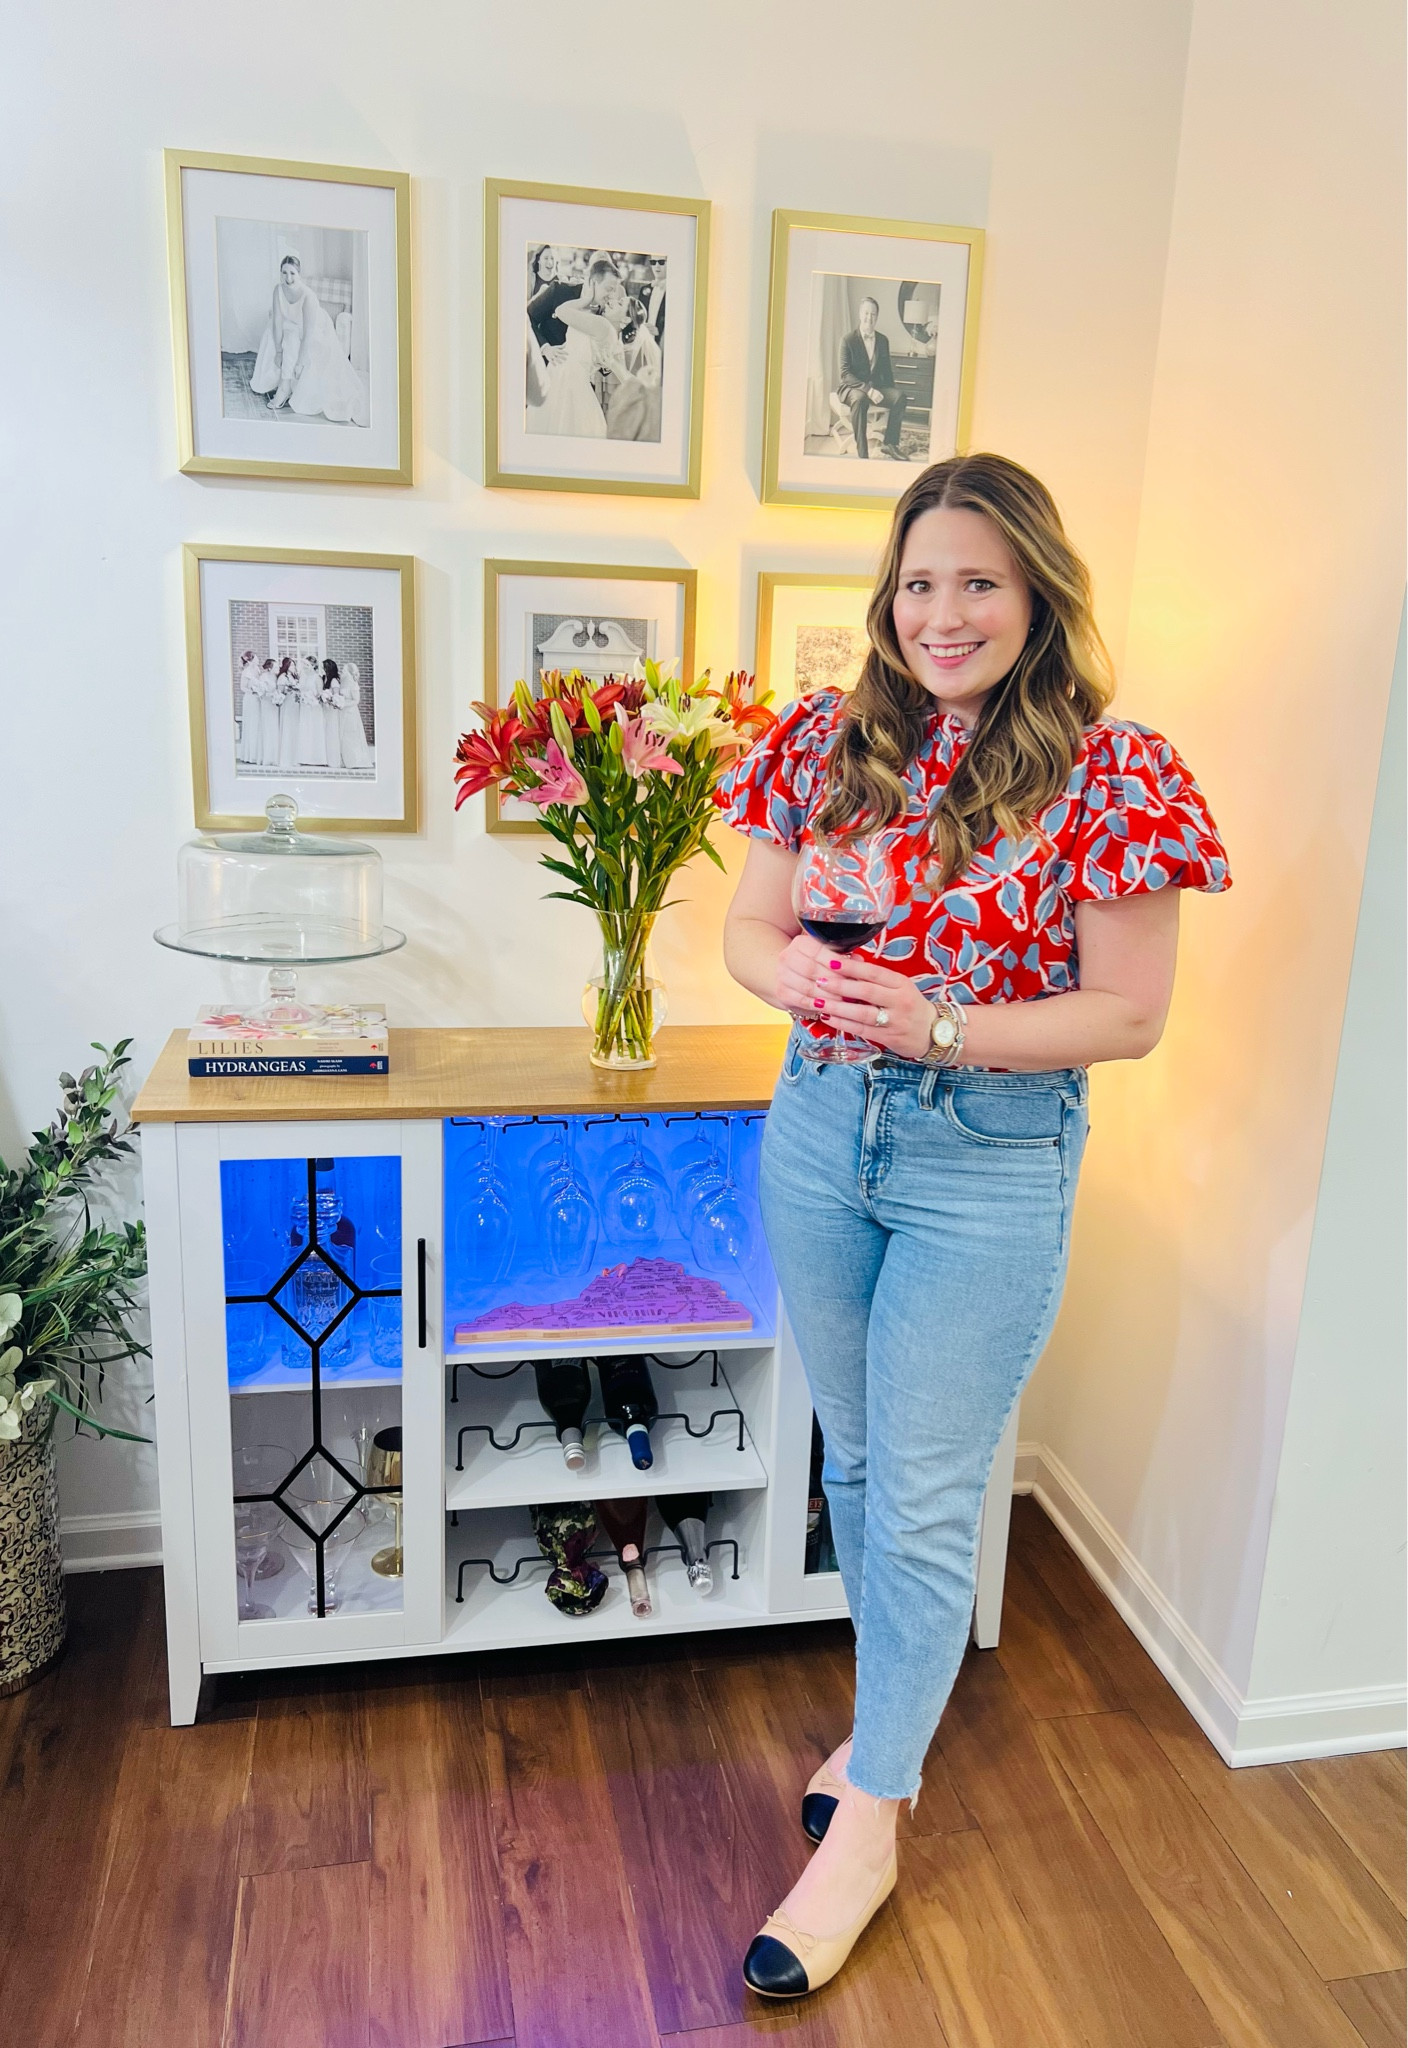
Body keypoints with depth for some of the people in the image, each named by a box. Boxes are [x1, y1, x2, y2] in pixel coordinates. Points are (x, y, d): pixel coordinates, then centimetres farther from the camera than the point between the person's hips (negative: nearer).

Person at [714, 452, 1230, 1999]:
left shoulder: (1109, 773, -11)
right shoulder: (829, 741, 2)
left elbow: (1128, 1014, -11)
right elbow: (747, 929, 7)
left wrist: (938, 1023, -22)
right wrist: (799, 970, -16)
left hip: (991, 1162, -5)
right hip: (821, 1131, 5)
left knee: (925, 1503, 5)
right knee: (857, 1462, 19)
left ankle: (867, 1827, 24)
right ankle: (897, 1716, 45)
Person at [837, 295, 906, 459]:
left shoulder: (883, 340, 9)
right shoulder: (848, 339, -7)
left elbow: (886, 370, 15)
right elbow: (845, 373, -15)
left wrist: (891, 390, -5)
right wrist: (867, 389, -27)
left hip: (875, 386, 5)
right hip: (850, 387, -5)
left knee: (899, 396, -22)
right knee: (860, 399, -40)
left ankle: (889, 444, -12)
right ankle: (862, 453, -38)